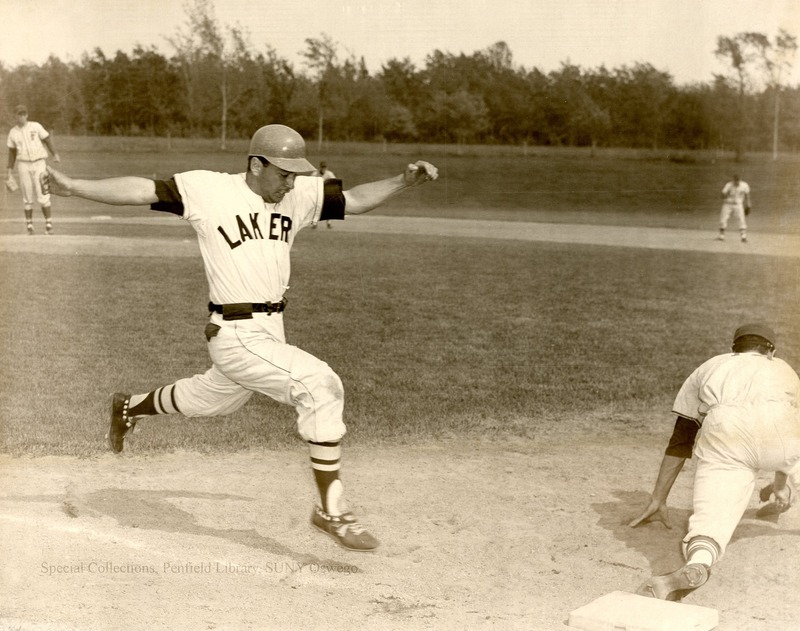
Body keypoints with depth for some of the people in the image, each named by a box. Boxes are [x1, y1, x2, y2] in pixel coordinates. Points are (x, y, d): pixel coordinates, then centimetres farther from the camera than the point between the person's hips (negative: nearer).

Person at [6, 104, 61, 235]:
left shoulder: (35, 126, -3)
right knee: (27, 197, 3)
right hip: (23, 165, 2)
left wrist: (55, 154, -17)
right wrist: (10, 170, 8)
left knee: (43, 196, -8)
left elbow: (47, 139, -2)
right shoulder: (13, 132, 4)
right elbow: (12, 152, 12)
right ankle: (30, 226, 12)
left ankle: (49, 225, 1)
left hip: (39, 164, -2)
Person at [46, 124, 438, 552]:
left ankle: (130, 407, 58)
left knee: (213, 399, 29)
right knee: (320, 386, -22)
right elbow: (144, 190, -9)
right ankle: (331, 511, -13)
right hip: (235, 335, -8)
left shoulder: (300, 195, 3)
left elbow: (354, 200, 4)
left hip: (270, 330, 8)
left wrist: (403, 181, -11)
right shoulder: (208, 188, -10)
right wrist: (74, 187, -15)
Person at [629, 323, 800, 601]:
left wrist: (657, 501, 39)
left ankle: (697, 565, -44)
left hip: (722, 429, -1)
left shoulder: (710, 367, 38)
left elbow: (680, 442, 34)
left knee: (713, 511, -14)